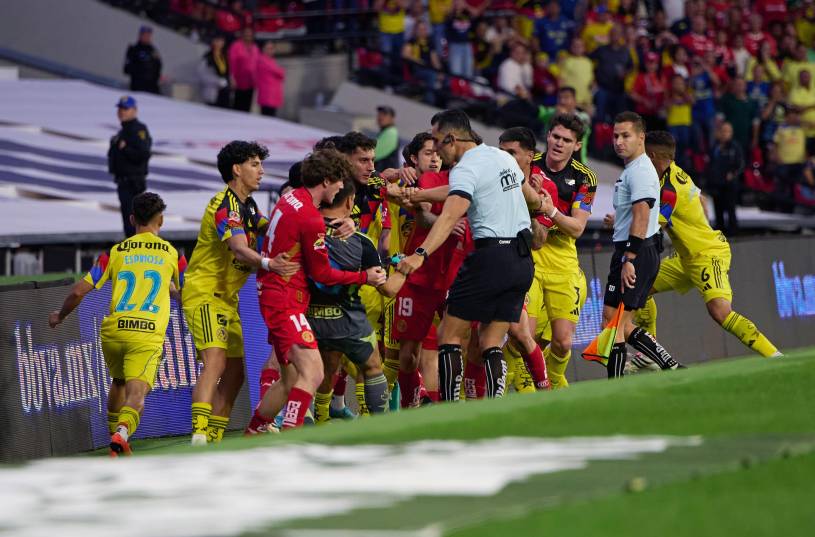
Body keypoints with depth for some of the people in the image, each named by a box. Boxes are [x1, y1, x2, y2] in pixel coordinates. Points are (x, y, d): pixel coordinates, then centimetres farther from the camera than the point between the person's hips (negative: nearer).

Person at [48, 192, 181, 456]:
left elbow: (79, 290, 9)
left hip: (113, 329, 2)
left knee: (118, 382, 29)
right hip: (149, 334, -2)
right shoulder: (172, 254, 12)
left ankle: (115, 437, 35)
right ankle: (122, 433, -39)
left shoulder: (115, 252, 12)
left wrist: (60, 316, 27)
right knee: (136, 395, -11)